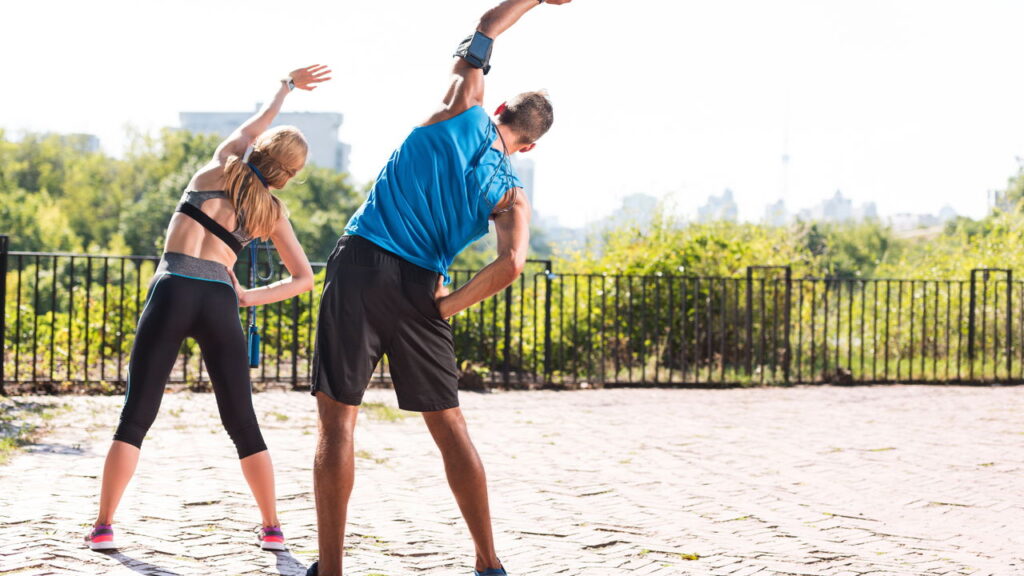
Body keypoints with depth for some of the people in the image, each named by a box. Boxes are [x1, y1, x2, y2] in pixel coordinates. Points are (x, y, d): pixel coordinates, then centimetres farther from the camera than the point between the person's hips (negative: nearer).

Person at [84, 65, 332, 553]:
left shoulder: (220, 166, 12)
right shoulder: (273, 211, 13)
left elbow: (251, 127, 34)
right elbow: (303, 279, 15)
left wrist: (287, 87, 49)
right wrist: (249, 296, 11)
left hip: (172, 291, 0)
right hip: (220, 301, 1)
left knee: (136, 416, 2)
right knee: (243, 424, 10)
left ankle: (103, 526, -1)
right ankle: (272, 528, 14)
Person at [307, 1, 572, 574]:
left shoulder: (464, 112, 6)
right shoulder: (512, 195, 7)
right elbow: (511, 263, -11)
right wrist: (447, 307, -2)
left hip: (362, 265, -1)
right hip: (419, 289, 2)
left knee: (338, 419, 1)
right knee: (450, 427, 13)